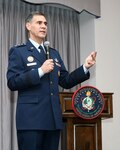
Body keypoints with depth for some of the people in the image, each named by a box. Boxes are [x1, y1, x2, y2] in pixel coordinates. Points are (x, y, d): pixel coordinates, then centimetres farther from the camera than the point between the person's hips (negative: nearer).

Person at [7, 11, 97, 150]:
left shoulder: (54, 53, 19)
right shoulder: (18, 51, 2)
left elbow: (65, 81, 15)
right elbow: (12, 82, -9)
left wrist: (85, 67, 1)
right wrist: (40, 71, -16)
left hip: (53, 118, 6)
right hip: (31, 118, -5)